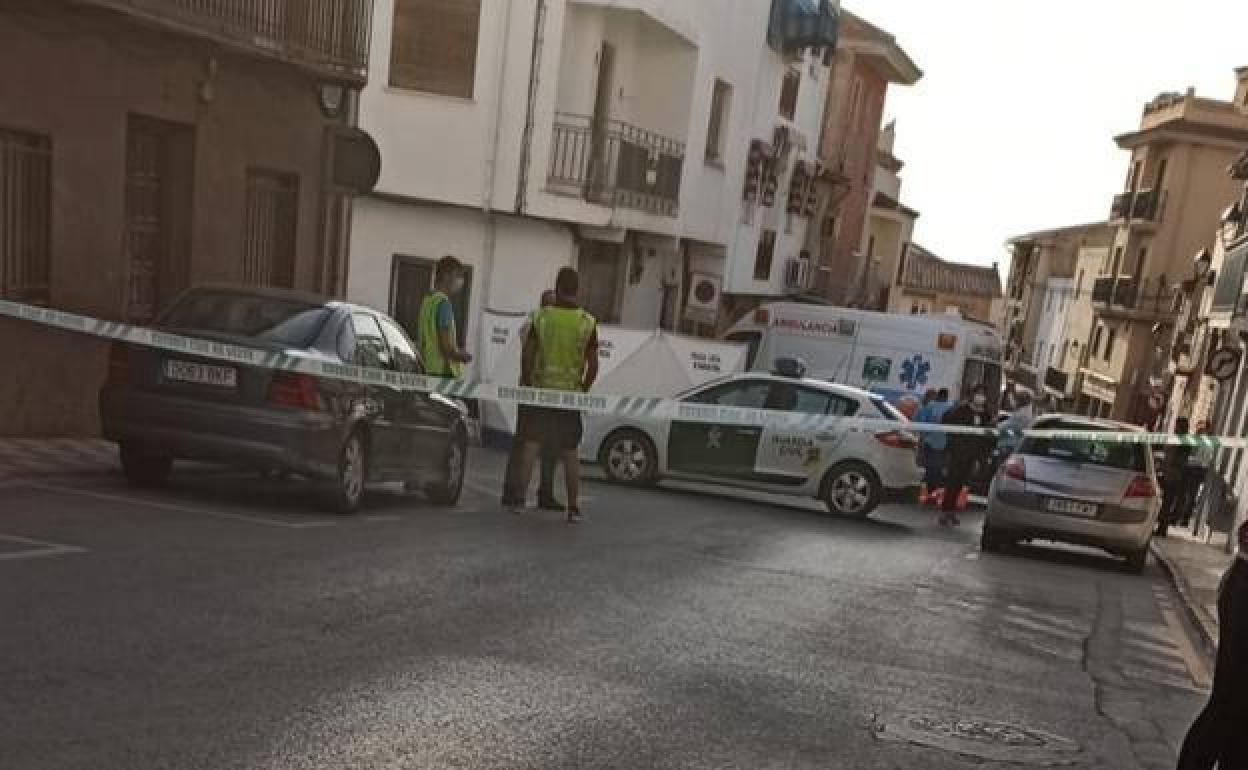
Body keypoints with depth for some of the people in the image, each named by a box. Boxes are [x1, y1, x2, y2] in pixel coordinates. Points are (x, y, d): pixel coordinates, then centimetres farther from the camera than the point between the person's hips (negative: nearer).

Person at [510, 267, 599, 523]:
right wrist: (583, 391, 11)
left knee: (530, 446, 6)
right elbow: (593, 365, -2)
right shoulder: (588, 323, -2)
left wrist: (529, 384, 8)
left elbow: (527, 356, -3)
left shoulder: (541, 317, -3)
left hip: (541, 390, -1)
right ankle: (574, 507, 11)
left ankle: (520, 499, 4)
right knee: (569, 453, 8)